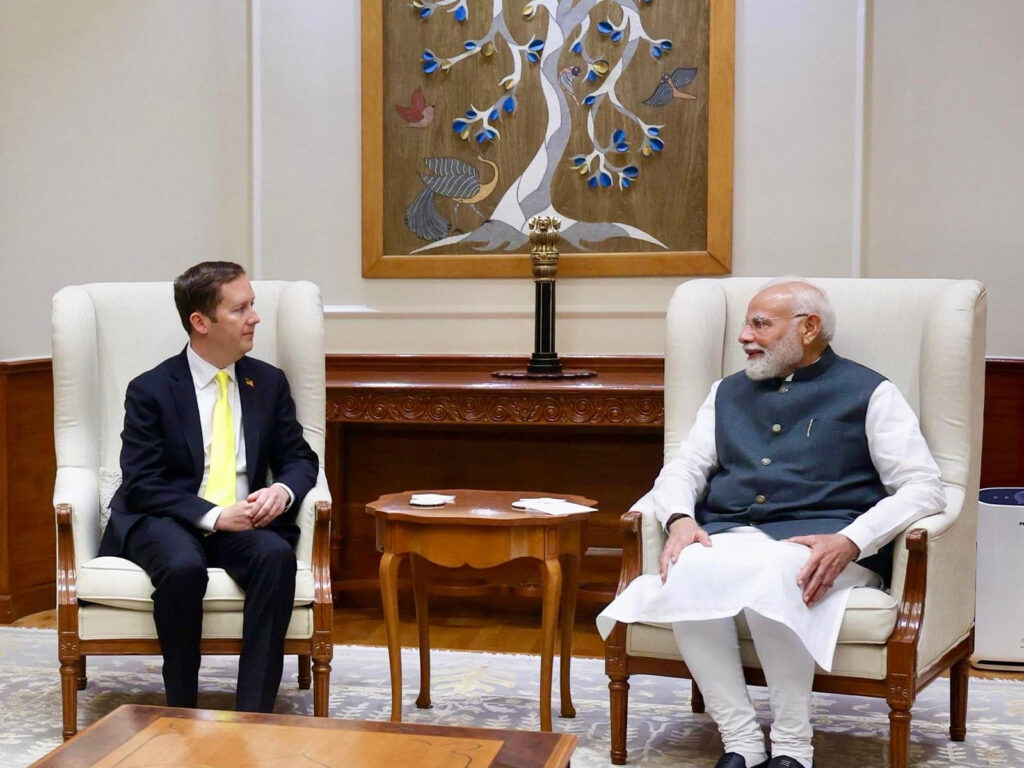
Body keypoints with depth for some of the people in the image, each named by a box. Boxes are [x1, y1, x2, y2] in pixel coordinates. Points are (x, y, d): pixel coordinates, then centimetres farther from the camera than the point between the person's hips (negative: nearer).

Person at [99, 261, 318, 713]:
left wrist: (282, 490, -13)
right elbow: (142, 486, -8)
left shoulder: (269, 383, 8)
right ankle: (181, 711, -17)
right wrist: (215, 516, -21)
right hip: (165, 523, -3)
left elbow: (300, 459, 12)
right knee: (183, 566, -36)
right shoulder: (150, 391, -4)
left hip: (244, 523, 3)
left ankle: (254, 714, -29)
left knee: (277, 555, -31)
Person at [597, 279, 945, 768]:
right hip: (728, 538, 4)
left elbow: (923, 488, 1)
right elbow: (683, 468, 20)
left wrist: (850, 542, -16)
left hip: (820, 541, -4)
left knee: (771, 576, -38)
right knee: (688, 572, -32)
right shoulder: (729, 393, 26)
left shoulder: (869, 393, 10)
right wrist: (680, 519, -4)